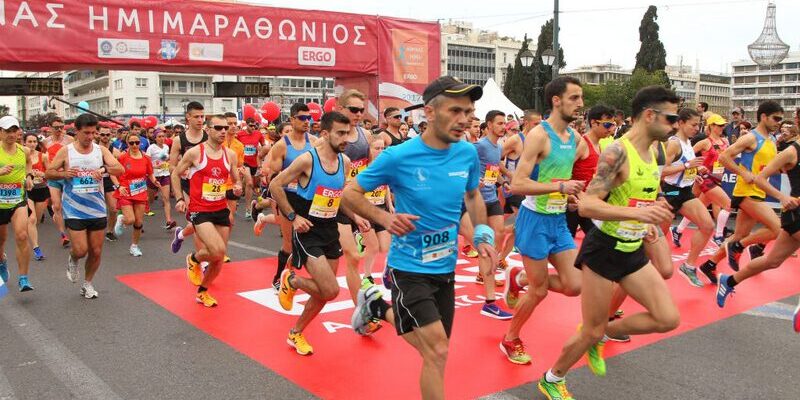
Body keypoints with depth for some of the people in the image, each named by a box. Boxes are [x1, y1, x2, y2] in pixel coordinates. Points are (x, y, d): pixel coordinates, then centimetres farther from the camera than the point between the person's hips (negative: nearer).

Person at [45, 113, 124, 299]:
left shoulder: (101, 150, 1)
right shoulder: (66, 151, -3)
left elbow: (120, 169, -8)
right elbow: (48, 172, 3)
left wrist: (104, 169, -26)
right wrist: (64, 174, -16)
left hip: (97, 209, 2)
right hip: (74, 210, -2)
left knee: (96, 252, 8)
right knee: (81, 250, -9)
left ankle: (87, 284, 28)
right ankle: (72, 260, 28)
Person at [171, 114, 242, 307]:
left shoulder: (230, 154, 4)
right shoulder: (194, 152, -8)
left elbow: (236, 181, 16)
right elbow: (175, 174, 5)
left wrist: (238, 188, -7)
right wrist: (179, 199, -4)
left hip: (221, 210, 5)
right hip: (199, 211, -5)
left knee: (219, 258, 9)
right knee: (218, 251, -22)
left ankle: (202, 291, 32)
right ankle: (193, 259, 12)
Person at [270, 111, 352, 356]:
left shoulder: (345, 161, 3)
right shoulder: (307, 159, -16)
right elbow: (275, 185, -10)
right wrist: (293, 216, -14)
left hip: (330, 230, 7)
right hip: (308, 232, -7)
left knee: (323, 292, 12)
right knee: (331, 290, -15)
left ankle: (296, 333, 33)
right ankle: (290, 281, 14)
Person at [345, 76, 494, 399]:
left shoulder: (468, 153, -4)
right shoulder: (398, 157, -17)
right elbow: (350, 194, -7)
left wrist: (483, 235, 1)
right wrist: (384, 217, -23)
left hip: (446, 268, 6)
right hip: (408, 269, -6)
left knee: (432, 351, 20)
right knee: (438, 352, -14)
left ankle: (377, 306, 43)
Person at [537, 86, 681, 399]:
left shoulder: (652, 153, 6)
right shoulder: (617, 152, -21)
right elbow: (586, 205, -29)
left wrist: (646, 223, 11)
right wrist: (636, 213, -39)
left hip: (633, 251, 8)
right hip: (604, 250, -8)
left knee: (668, 319, 1)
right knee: (590, 332, 3)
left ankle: (601, 334, 22)